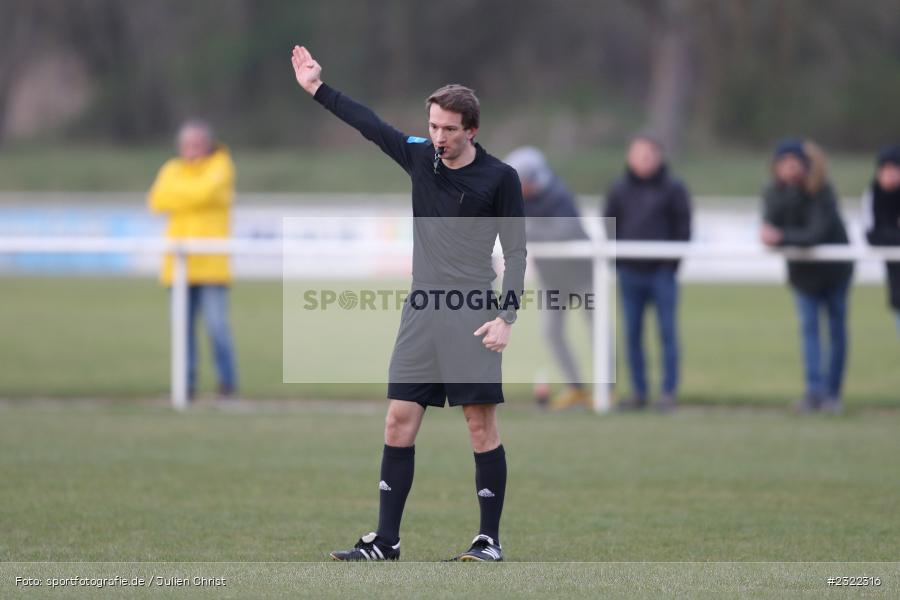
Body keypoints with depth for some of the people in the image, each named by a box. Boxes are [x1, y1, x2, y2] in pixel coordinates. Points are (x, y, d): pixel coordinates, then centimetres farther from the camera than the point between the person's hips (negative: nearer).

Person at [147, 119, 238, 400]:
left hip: (210, 263, -4)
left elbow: (205, 191, -15)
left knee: (216, 324, -10)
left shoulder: (220, 166, 3)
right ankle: (187, 383, 7)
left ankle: (227, 382, -1)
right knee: (183, 325, 2)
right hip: (180, 260, 4)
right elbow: (158, 201, 0)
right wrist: (191, 194, -10)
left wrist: (177, 188, -1)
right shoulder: (172, 170, 15)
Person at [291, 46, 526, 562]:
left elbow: (516, 252, -5)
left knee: (482, 424, -4)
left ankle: (491, 539, 5)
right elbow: (370, 124, 18)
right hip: (422, 314, 5)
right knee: (400, 421, 1)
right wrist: (319, 90, 19)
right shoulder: (420, 157, 8)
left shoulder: (500, 178, -5)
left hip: (472, 319, -5)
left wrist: (506, 317, -13)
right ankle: (386, 541, 4)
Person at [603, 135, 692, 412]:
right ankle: (638, 392, 11)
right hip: (630, 273, 3)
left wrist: (672, 262, -7)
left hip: (661, 273, -3)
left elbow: (683, 228, 1)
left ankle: (669, 391, 1)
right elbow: (609, 226, 15)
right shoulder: (619, 190, 10)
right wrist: (614, 259, 4)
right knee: (632, 334, 5)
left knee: (667, 332, -3)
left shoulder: (673, 189, 1)